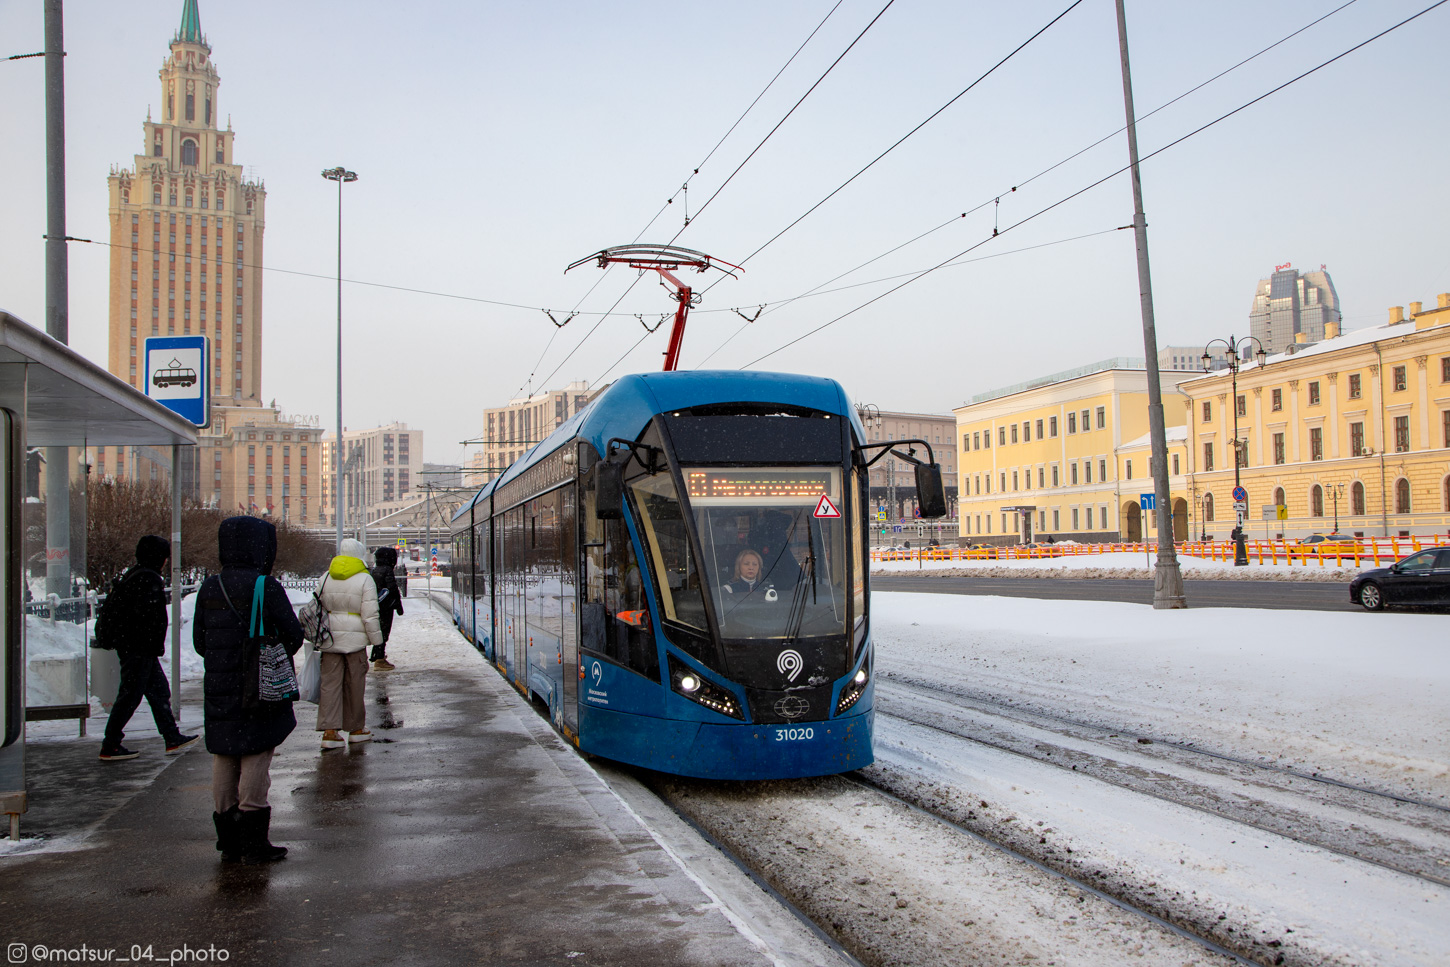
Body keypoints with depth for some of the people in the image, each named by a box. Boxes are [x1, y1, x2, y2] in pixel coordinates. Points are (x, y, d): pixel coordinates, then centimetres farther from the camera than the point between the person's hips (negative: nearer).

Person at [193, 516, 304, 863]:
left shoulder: (209, 589, 3)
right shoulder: (266, 588, -14)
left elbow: (199, 641, 7)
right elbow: (293, 635, -10)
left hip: (218, 689, 5)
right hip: (259, 688, -5)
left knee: (223, 761, 13)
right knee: (256, 760, 1)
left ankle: (229, 841, 19)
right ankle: (254, 843, 3)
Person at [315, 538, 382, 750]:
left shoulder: (326, 578, 7)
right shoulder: (365, 579, -8)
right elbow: (370, 615, -10)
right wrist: (377, 642, -2)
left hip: (329, 640, 4)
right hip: (354, 639, -4)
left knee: (330, 684, 4)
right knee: (354, 685, 7)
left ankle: (329, 731, -3)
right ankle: (356, 729, 19)